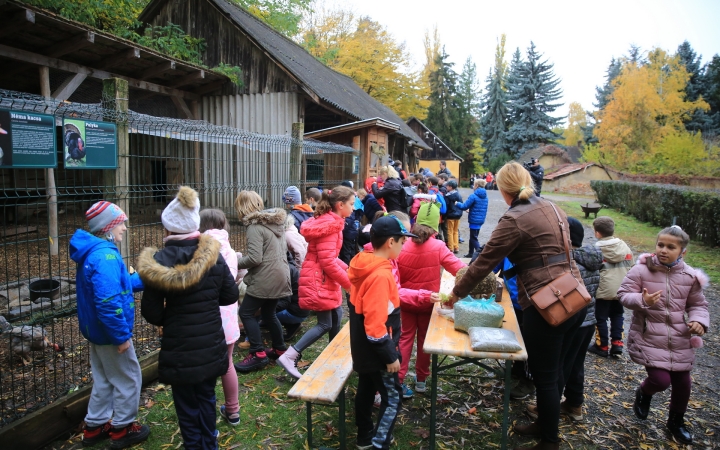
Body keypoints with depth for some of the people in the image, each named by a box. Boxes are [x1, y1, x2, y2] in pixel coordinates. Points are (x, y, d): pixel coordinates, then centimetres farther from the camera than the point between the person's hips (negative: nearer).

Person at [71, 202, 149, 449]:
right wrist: (121, 336, -25)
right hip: (110, 333, -10)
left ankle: (94, 427, 38)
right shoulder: (106, 256, -28)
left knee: (104, 379, 24)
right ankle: (122, 430, 25)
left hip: (98, 331, 10)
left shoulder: (94, 252, 5)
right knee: (128, 380, 9)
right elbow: (108, 302, -33)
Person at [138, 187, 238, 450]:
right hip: (211, 346, 3)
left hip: (179, 350, -3)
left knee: (187, 405, 16)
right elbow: (231, 296, -1)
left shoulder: (158, 263, -16)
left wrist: (169, 319, 10)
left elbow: (152, 313, -12)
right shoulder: (213, 256, -10)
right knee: (206, 398, 22)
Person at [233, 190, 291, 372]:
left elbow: (254, 259, -22)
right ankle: (280, 349, 29)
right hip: (280, 276, 9)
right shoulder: (276, 222, 12)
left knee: (246, 313, 2)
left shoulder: (255, 227, -15)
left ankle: (258, 354, 2)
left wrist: (235, 262, -5)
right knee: (268, 313, 21)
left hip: (265, 278, -9)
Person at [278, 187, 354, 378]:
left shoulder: (328, 221, 12)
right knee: (325, 324, -4)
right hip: (318, 279, -10)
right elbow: (328, 262, -24)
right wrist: (348, 283, -15)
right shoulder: (330, 224, -20)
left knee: (337, 315, 17)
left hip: (323, 278, 10)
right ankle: (289, 357, -3)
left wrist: (347, 269, 8)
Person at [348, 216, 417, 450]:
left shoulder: (366, 266, 0)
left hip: (363, 349, 9)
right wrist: (390, 356, -18)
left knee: (366, 389, 22)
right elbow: (376, 324, -28)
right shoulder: (381, 275, -28)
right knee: (392, 398, 4)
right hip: (375, 352, -9)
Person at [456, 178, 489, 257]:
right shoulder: (485, 196, 8)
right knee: (473, 236, 20)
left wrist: (457, 204, 5)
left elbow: (464, 206, -15)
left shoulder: (473, 196, -17)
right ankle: (471, 253, 30)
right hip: (481, 219, 8)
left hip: (474, 220, -8)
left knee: (474, 238, 0)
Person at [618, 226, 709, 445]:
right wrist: (642, 300, -28)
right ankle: (643, 393, 27)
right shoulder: (642, 270, -12)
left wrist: (699, 320, -10)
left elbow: (698, 304, 10)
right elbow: (623, 294, -9)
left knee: (683, 382, 13)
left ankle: (676, 422, 41)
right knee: (661, 380, -12)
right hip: (649, 338, -4)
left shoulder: (690, 276, -2)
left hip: (679, 340, 4)